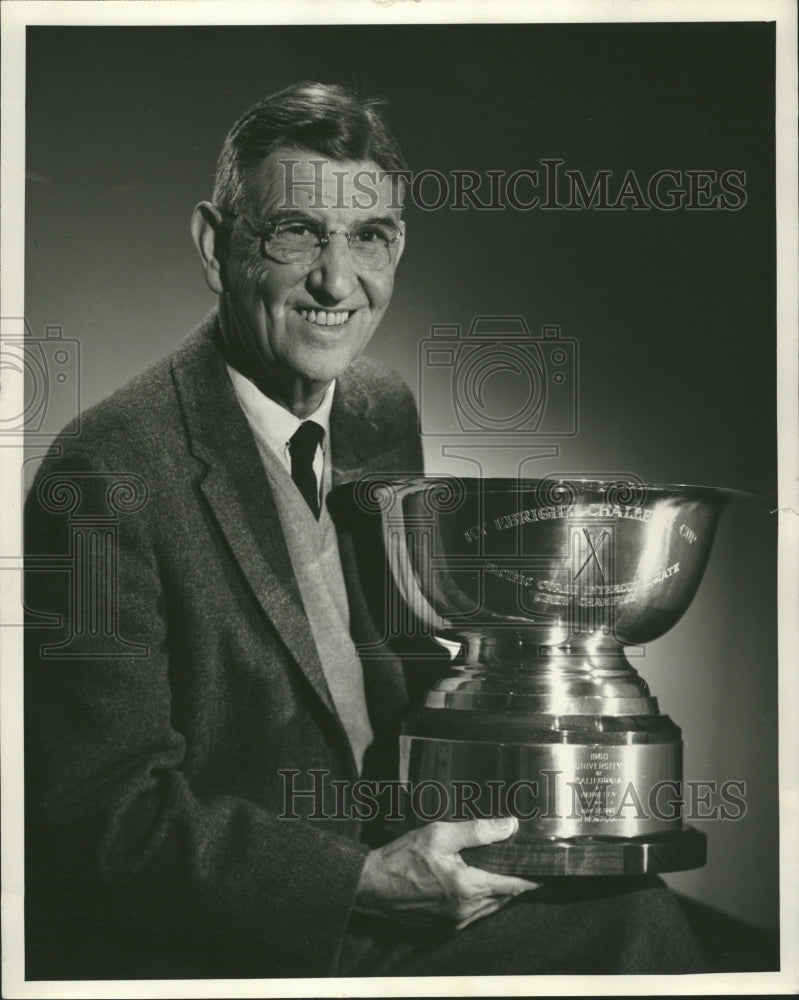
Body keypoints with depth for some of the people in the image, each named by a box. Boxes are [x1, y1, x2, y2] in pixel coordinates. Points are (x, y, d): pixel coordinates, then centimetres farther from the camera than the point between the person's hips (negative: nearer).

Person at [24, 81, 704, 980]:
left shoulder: (386, 414, 6)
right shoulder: (109, 476, -19)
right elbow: (106, 813, -19)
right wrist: (367, 879, -25)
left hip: (375, 887, 8)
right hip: (180, 954, -8)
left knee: (633, 921, -10)